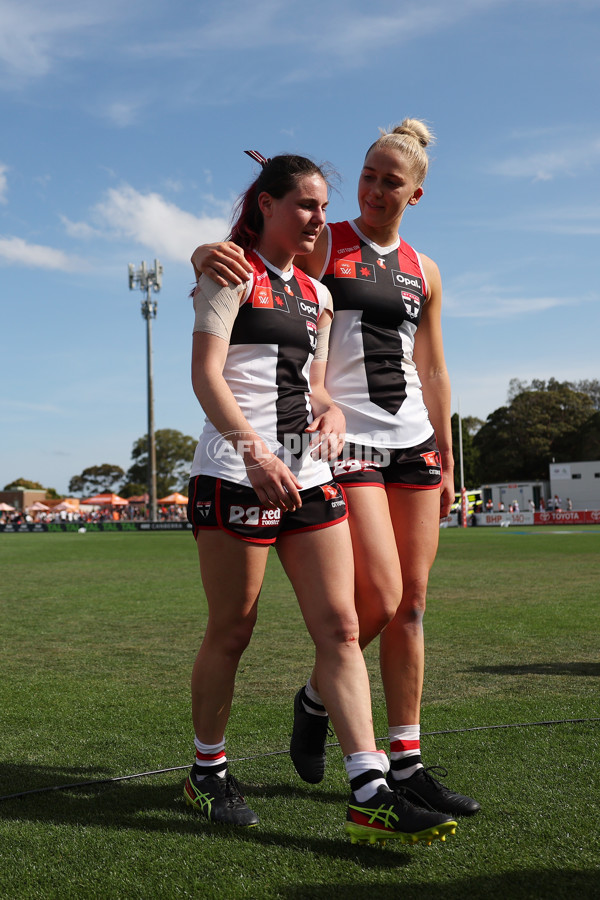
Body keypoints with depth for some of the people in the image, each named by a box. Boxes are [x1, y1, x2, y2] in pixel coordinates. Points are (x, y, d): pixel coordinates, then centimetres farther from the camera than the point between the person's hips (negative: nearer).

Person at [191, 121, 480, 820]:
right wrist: (208, 256, -29)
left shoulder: (422, 272, 15)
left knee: (412, 606, 3)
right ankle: (315, 698, 16)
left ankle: (406, 763, 13)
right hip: (347, 441, -5)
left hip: (413, 443, 5)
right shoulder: (320, 247, 2)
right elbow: (214, 253, -5)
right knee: (380, 597, -14)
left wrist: (447, 460, 18)